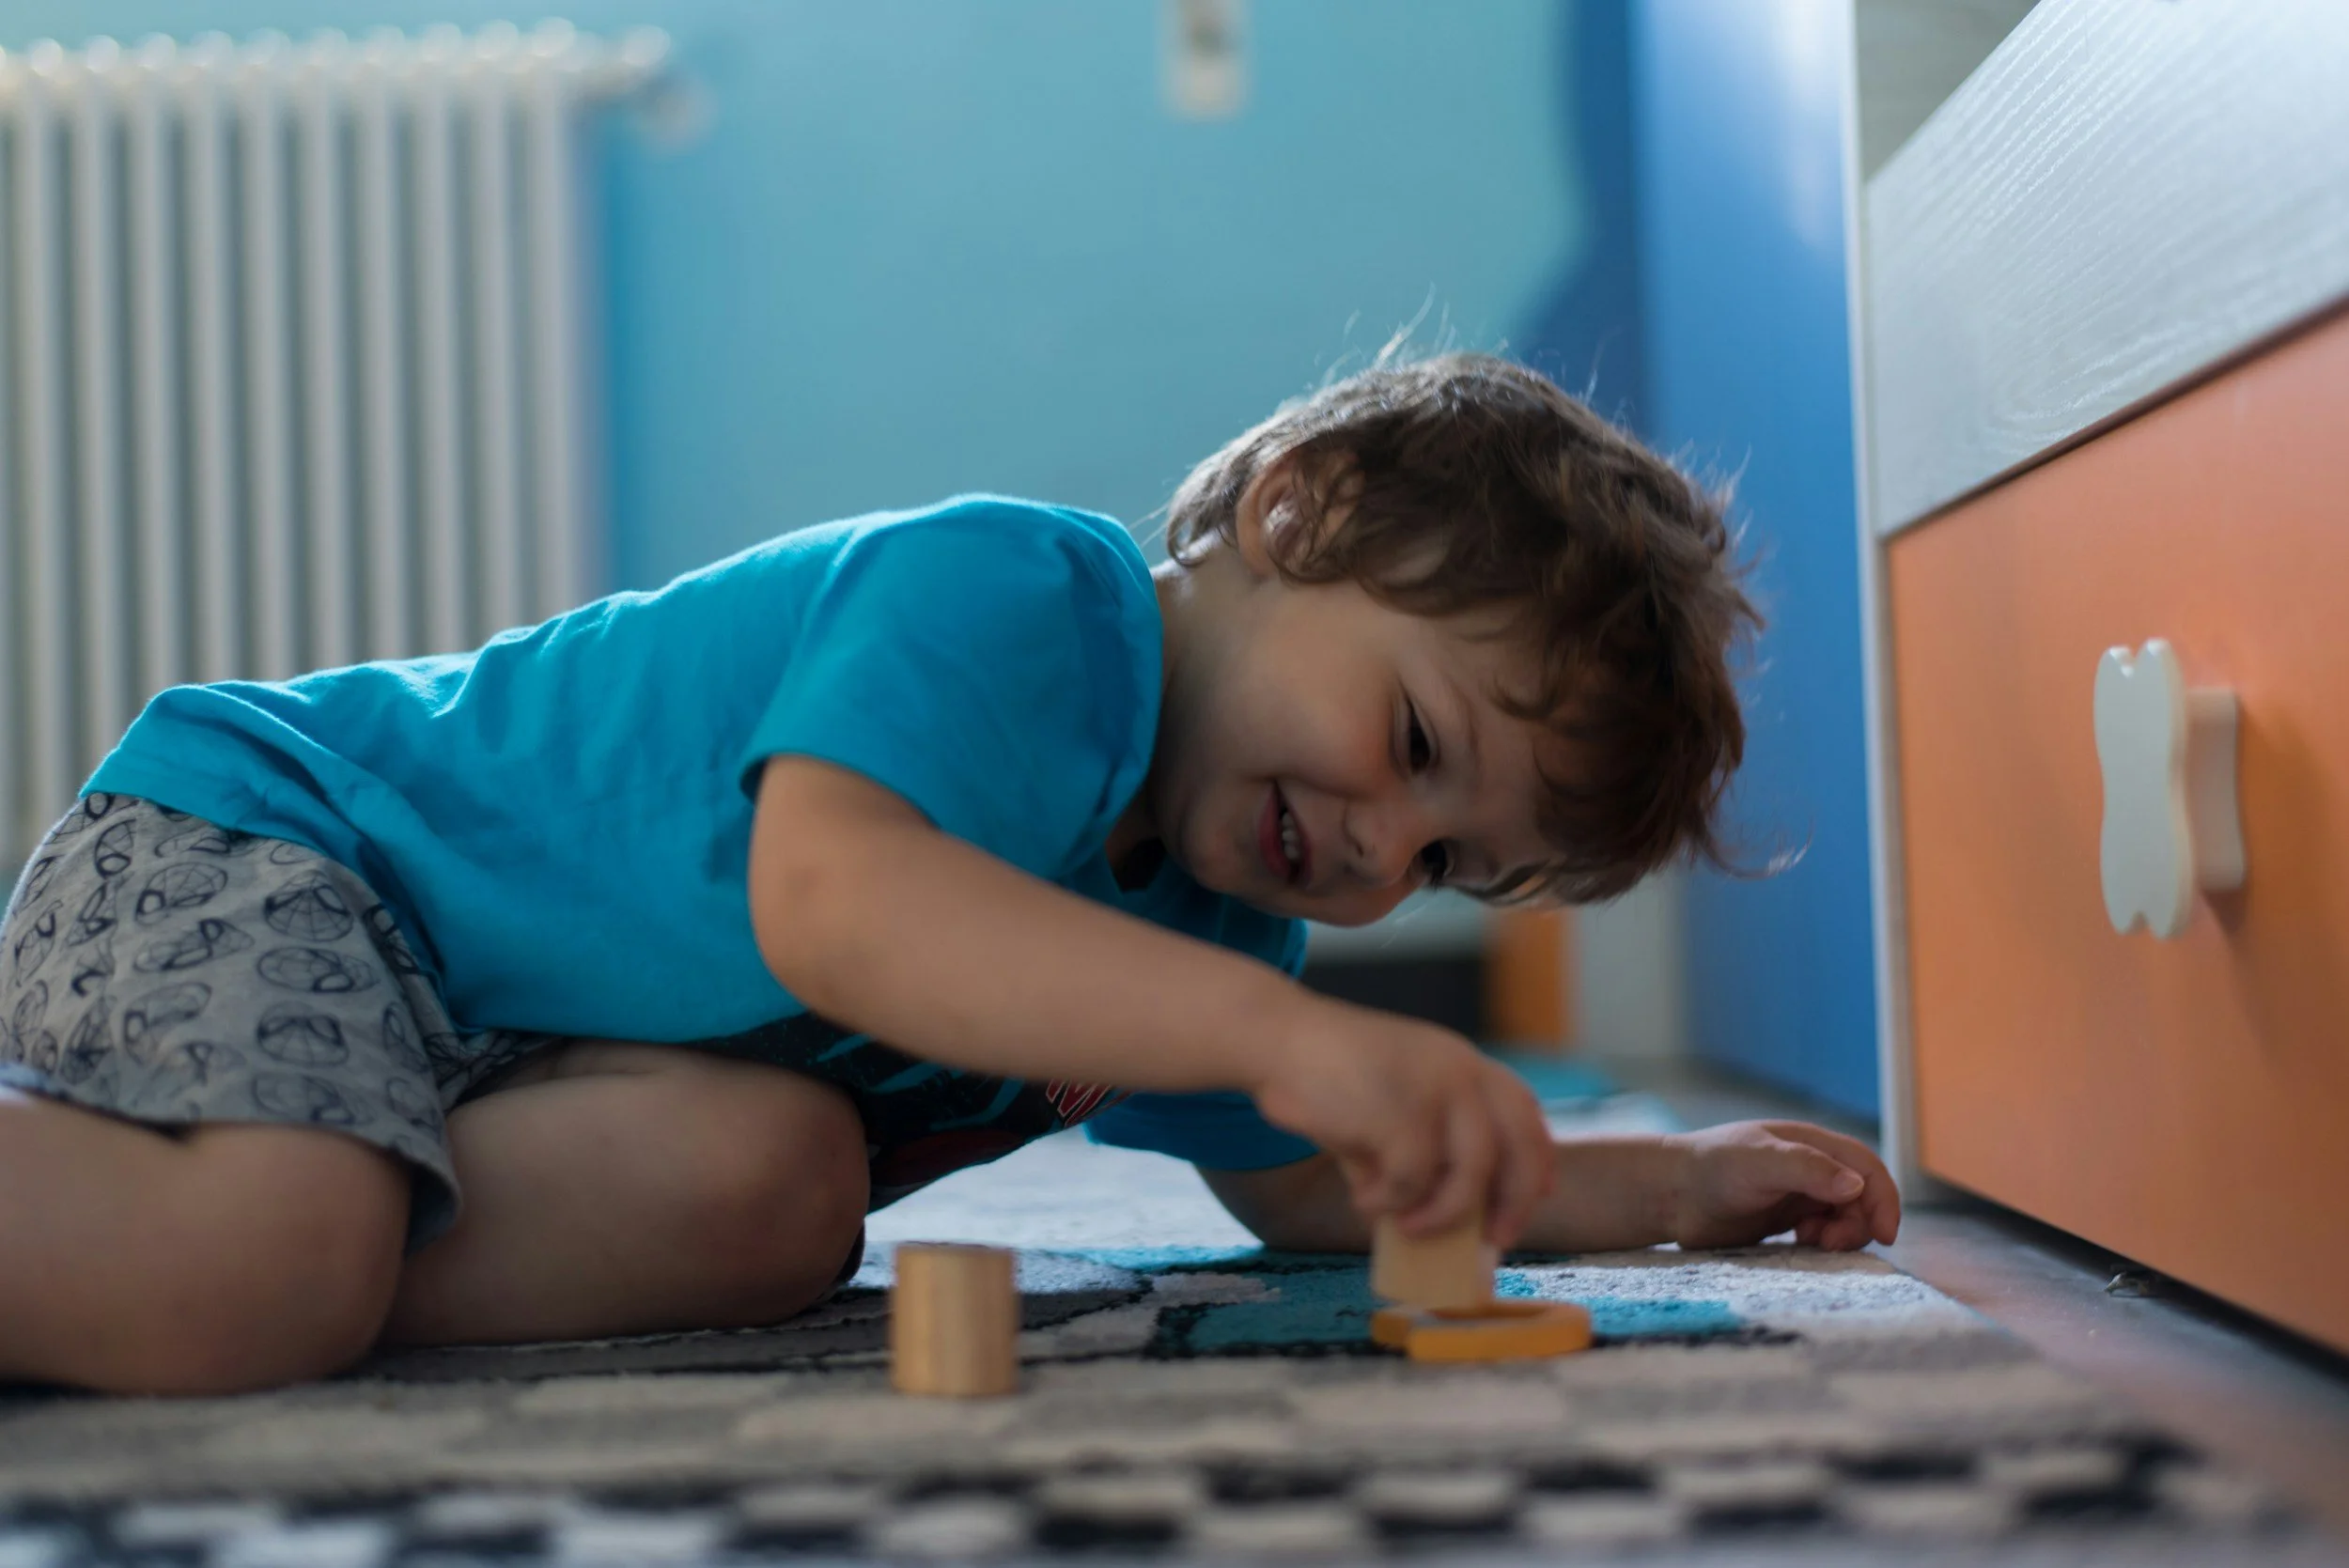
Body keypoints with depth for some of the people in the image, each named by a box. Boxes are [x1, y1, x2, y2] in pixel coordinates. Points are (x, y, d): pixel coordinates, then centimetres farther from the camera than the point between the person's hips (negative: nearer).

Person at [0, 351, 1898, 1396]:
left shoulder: (1209, 925, 6)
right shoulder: (1012, 595, -23)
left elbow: (1303, 1184, 15)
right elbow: (831, 902, -39)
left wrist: (1669, 1184, 9)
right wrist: (1286, 1032, -46)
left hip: (479, 1041, 8)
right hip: (252, 840, -8)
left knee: (772, 1183, -24)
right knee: (266, 1253, -37)